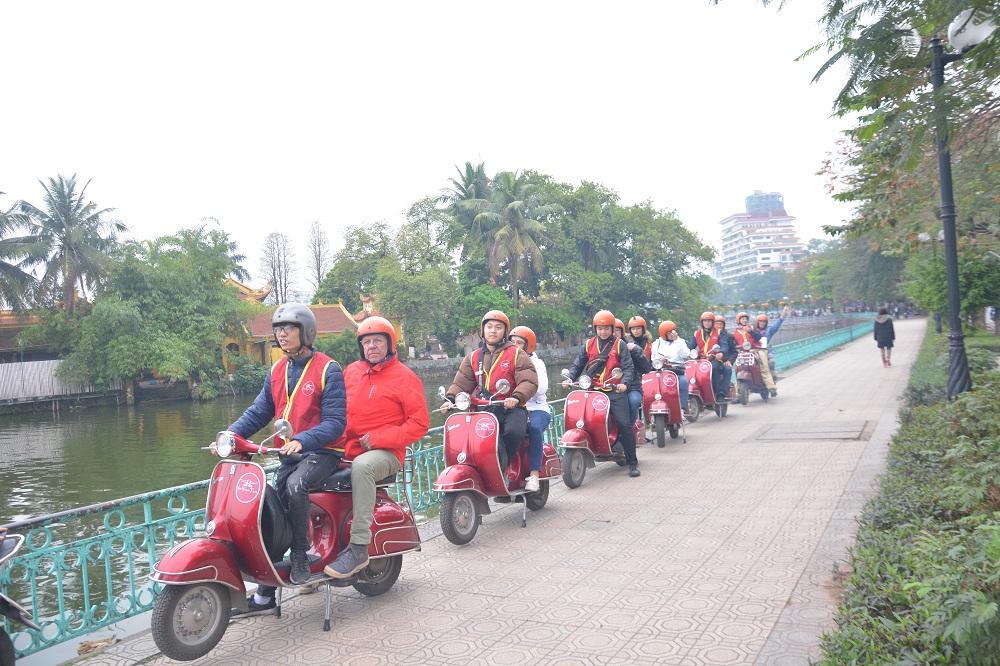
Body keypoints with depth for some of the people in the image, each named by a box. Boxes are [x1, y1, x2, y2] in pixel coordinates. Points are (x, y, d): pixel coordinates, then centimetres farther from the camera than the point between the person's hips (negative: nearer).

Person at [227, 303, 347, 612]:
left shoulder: (328, 369, -11)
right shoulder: (276, 371, 11)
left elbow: (335, 422, -16)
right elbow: (259, 412, 7)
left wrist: (301, 441, -30)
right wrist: (231, 434, -10)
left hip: (322, 451, -6)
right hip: (289, 453, 6)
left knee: (295, 485, -34)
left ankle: (300, 553, -13)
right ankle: (265, 592, 14)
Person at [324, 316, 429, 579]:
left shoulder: (404, 377, 0)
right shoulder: (351, 371, 15)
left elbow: (420, 422, -5)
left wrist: (379, 438, -13)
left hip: (385, 453, -6)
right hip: (346, 450, 6)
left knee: (362, 466, -37)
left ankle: (359, 547, -33)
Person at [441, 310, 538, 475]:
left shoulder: (517, 354, 5)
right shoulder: (473, 358, 19)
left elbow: (529, 381, -7)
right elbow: (461, 383, 14)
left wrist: (516, 397, -25)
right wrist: (450, 399, -6)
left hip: (511, 408, -4)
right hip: (484, 411, 4)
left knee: (514, 431, -34)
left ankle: (502, 466, -10)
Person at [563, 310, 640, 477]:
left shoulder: (619, 344, 5)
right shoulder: (589, 344, 13)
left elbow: (628, 367, -3)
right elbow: (578, 364, 11)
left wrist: (624, 383, -20)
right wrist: (570, 378, -7)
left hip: (615, 391, -3)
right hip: (594, 391, 3)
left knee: (624, 424, -9)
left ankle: (632, 462, -1)